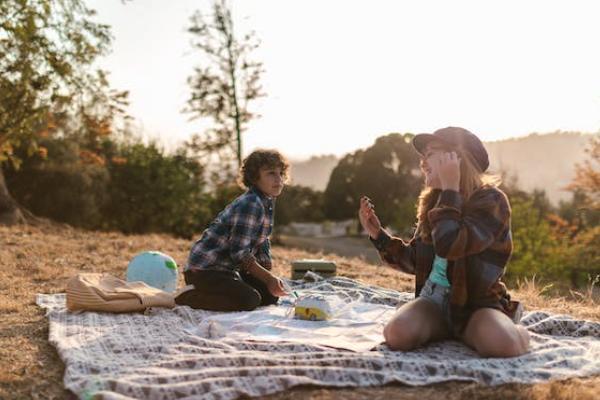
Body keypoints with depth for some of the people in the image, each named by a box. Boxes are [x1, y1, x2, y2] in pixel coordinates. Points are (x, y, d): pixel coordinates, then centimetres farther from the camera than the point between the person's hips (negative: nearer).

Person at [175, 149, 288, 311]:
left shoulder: (267, 204, 9)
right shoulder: (250, 205, -22)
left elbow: (263, 246, 15)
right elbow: (240, 253, -25)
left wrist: (272, 280, 6)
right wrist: (268, 278, -19)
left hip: (229, 268, 10)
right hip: (204, 270, -10)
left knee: (270, 296, 11)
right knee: (250, 300, -26)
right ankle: (185, 297, -12)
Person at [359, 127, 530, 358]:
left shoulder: (490, 200, -11)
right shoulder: (433, 201, 8)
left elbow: (449, 246, -28)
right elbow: (416, 261, 17)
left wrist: (450, 189, -19)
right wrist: (377, 234, 5)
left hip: (476, 302, -4)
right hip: (434, 298, 5)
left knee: (503, 344, -36)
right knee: (397, 334, -28)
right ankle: (448, 330, 3)